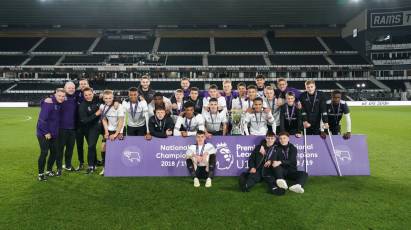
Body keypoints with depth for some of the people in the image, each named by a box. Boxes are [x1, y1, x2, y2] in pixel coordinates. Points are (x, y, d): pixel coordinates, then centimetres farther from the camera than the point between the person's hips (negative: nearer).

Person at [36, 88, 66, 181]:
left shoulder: (60, 104, 6)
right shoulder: (48, 103, -18)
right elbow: (42, 119, -22)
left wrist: (56, 131, 7)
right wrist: (46, 132, -19)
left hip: (54, 134, 8)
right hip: (44, 134, -8)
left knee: (54, 152, 12)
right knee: (44, 153, -3)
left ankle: (49, 170, 29)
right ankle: (41, 173, 12)